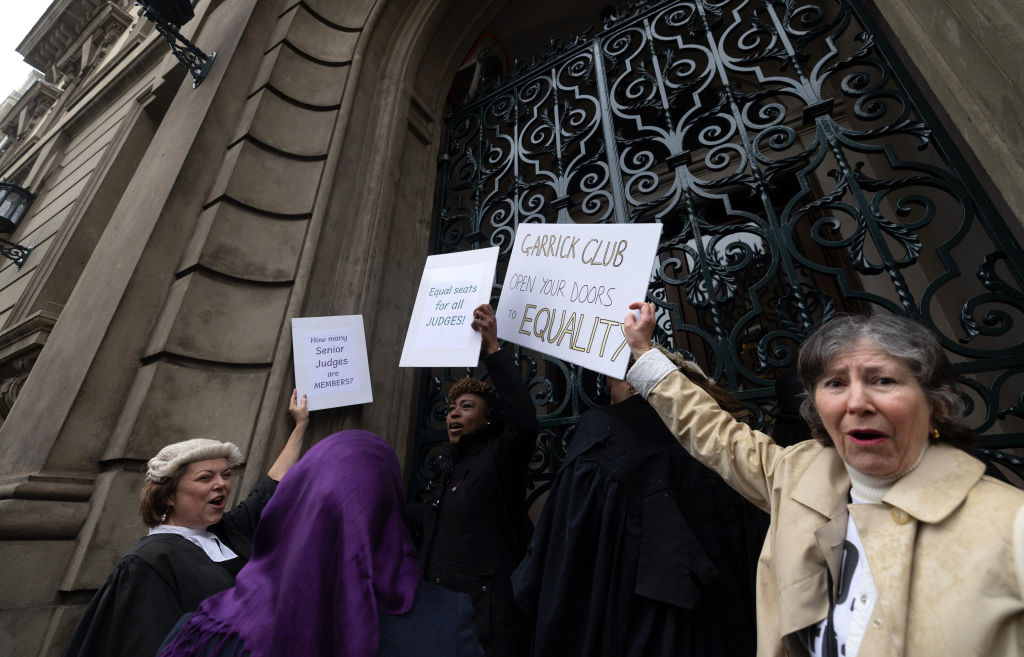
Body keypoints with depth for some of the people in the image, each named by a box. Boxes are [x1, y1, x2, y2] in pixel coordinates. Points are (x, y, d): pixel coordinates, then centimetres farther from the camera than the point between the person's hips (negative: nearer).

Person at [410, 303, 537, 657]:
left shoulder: (500, 458, -14)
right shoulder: (449, 462, 9)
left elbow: (523, 421, -35)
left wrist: (493, 348, -35)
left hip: (485, 606, -7)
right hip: (438, 600, 7)